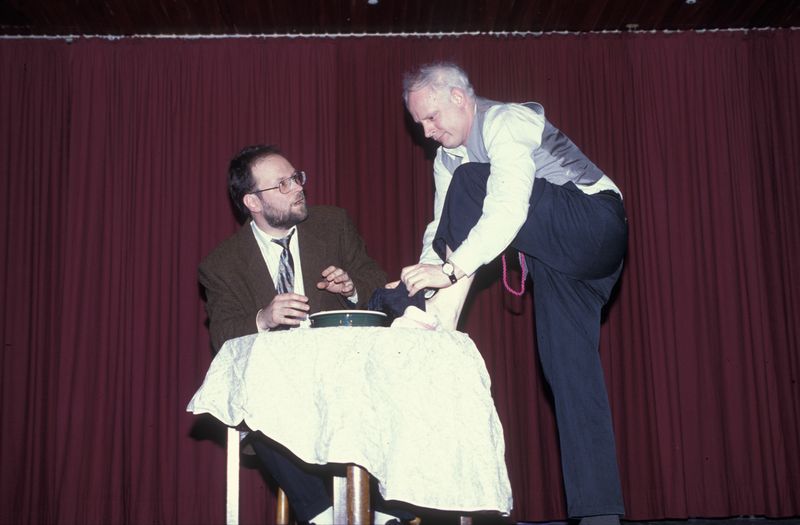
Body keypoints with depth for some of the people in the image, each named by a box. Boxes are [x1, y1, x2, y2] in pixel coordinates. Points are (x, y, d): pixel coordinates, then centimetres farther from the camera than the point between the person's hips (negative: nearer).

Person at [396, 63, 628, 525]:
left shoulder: (506, 122, -14)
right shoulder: (447, 160, 15)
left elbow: (508, 209, -27)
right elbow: (442, 226, 13)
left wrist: (451, 270, -32)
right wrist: (422, 274, -5)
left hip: (592, 226, -8)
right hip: (556, 260, 8)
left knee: (471, 181, -22)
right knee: (569, 368, -3)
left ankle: (448, 310, -21)